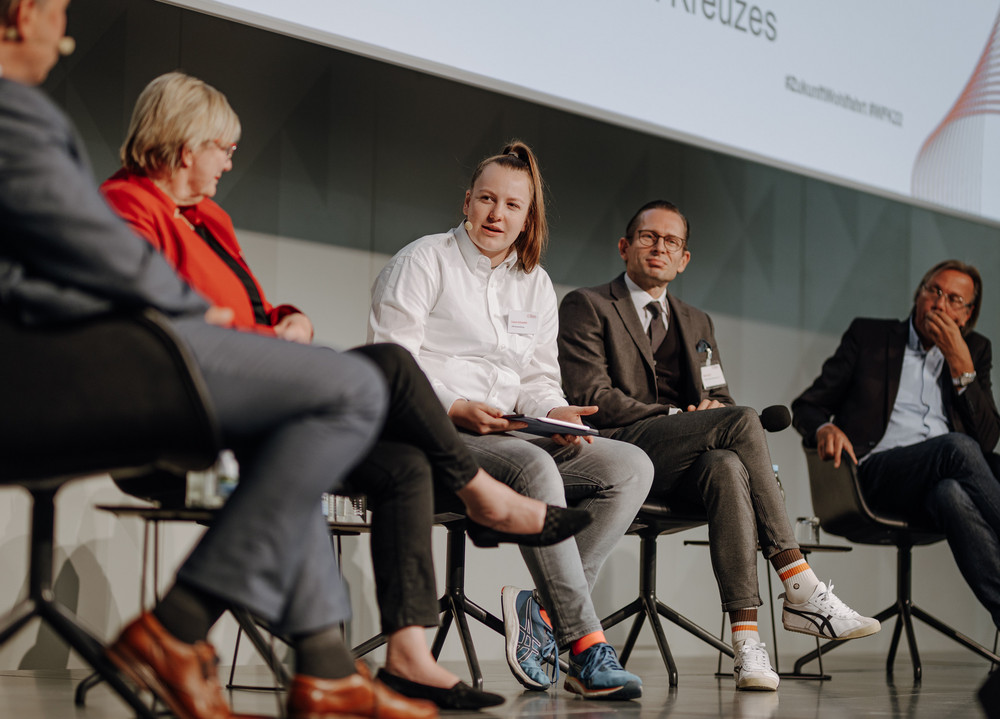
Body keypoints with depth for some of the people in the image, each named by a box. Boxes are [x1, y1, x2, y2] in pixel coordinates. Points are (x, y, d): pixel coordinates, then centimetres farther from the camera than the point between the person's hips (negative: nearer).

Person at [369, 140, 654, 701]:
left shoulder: (535, 284, 21)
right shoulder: (424, 261, 3)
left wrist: (555, 412, -4)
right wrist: (456, 409, -21)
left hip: (510, 435, 7)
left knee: (631, 466, -14)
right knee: (533, 466, -37)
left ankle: (544, 611, -24)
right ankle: (586, 646, -37)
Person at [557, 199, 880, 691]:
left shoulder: (697, 323, 28)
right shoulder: (587, 307, 8)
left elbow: (720, 399, 21)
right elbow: (589, 397, -5)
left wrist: (714, 407, -5)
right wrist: (677, 417, -11)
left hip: (682, 466, 5)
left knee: (726, 467, -35)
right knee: (741, 422, -29)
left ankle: (746, 636, -43)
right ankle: (801, 591, -30)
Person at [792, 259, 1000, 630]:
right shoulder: (867, 335, 17)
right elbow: (807, 406, 12)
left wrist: (960, 363, -1)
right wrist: (825, 429, -13)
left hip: (944, 479, 2)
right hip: (877, 470, -2)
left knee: (951, 495, -39)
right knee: (958, 447, -35)